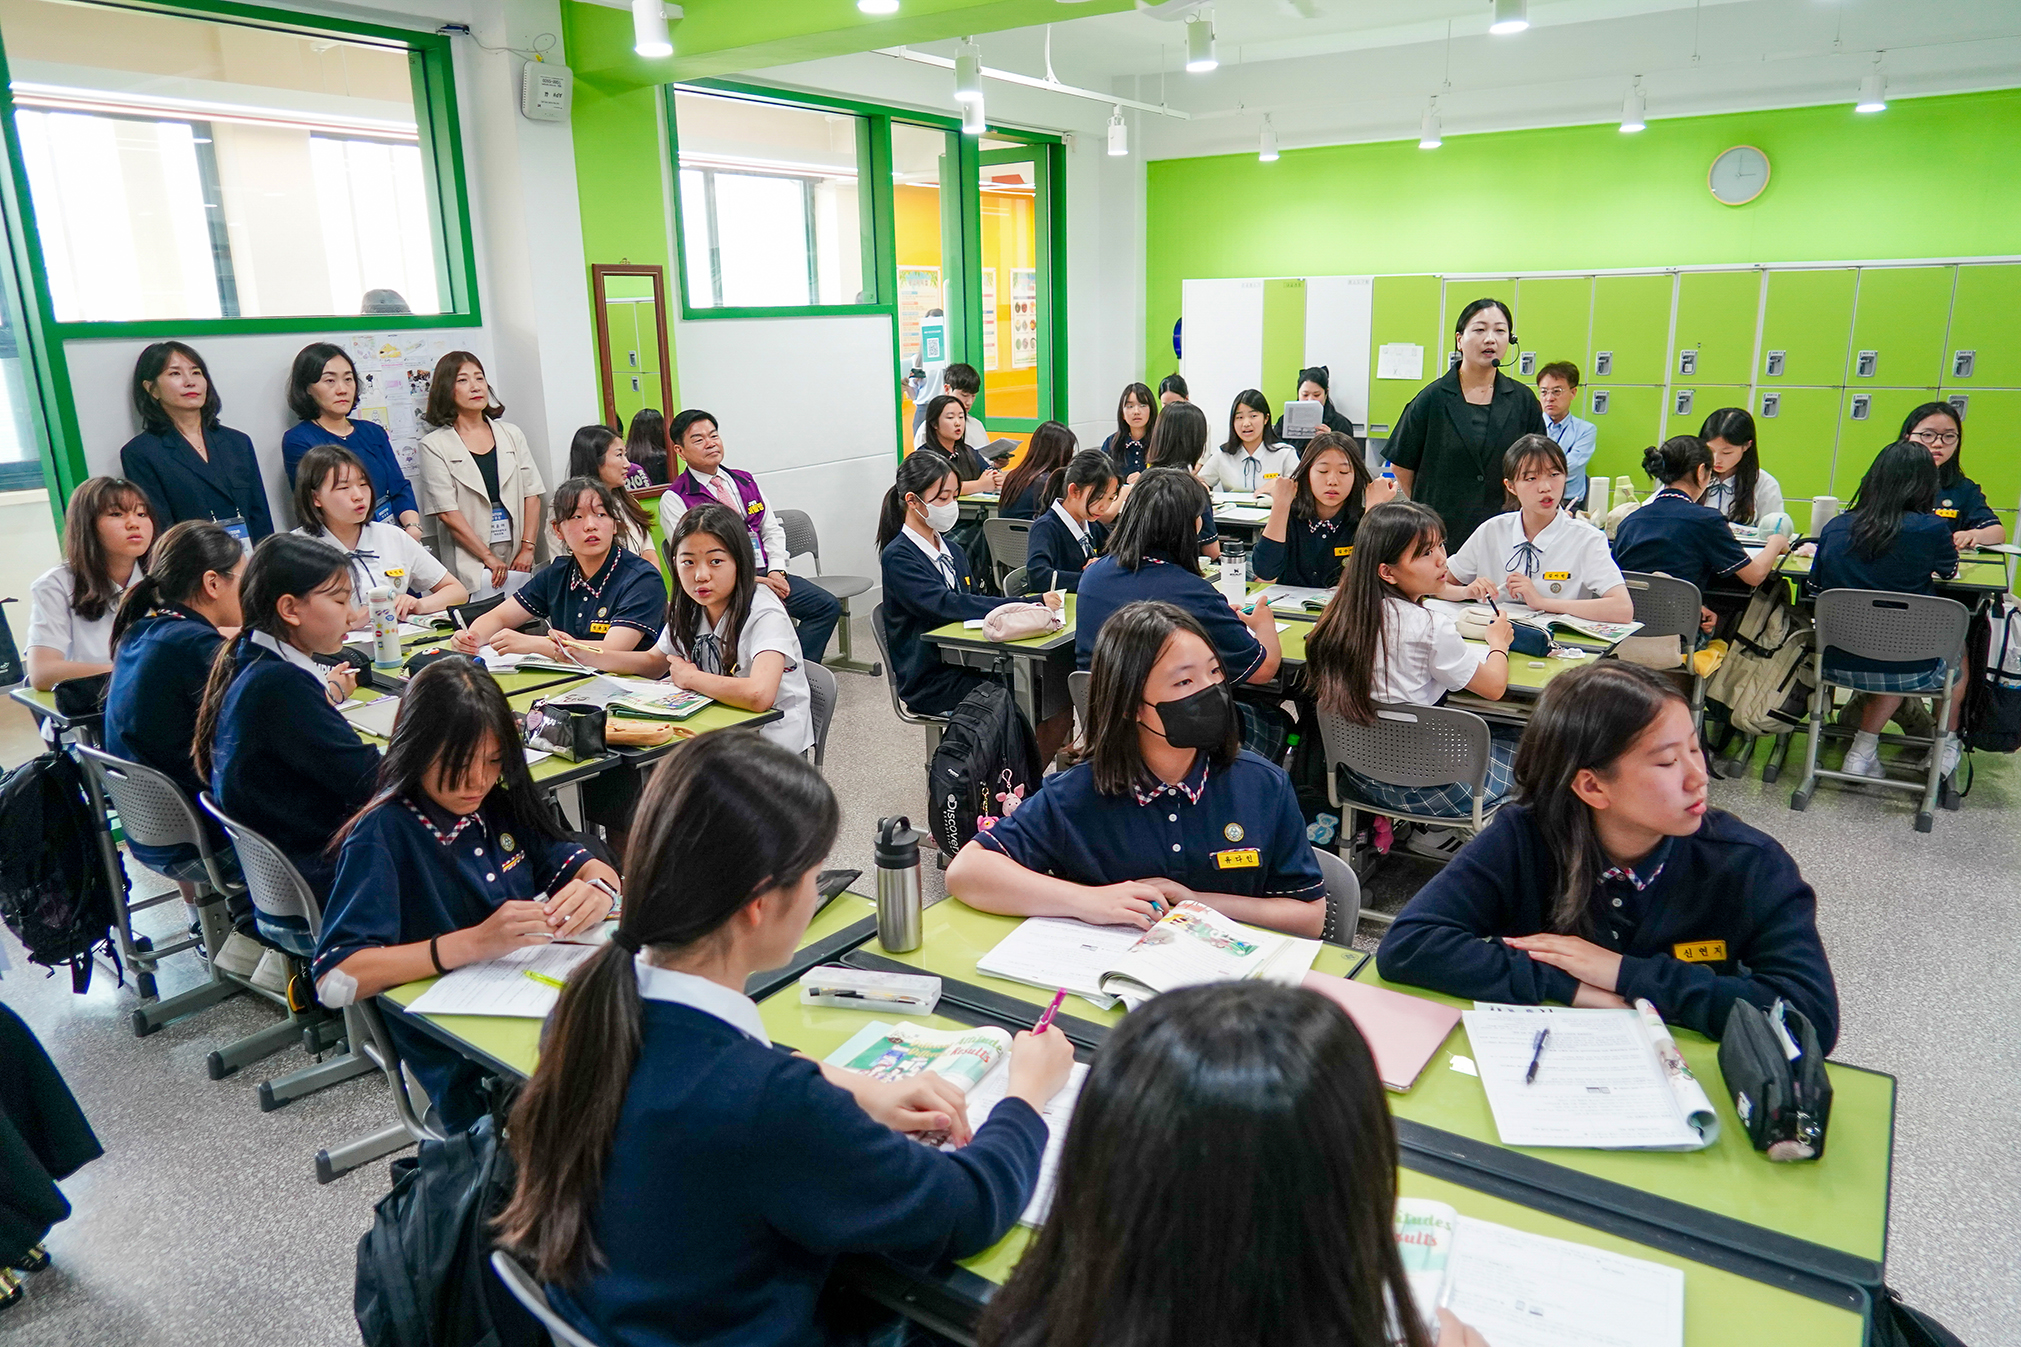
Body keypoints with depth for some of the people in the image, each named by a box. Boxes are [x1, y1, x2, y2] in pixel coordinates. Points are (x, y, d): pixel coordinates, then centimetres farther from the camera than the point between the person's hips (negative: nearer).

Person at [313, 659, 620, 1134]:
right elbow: (334, 979, -20)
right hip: (467, 1072, -6)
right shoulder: (382, 835, -11)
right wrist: (476, 943, -29)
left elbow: (582, 863, 12)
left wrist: (597, 889, -13)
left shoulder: (497, 804, 6)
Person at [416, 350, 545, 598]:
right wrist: (489, 558, -11)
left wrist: (528, 548, -4)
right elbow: (447, 512, -6)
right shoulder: (434, 445, 1)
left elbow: (531, 494, 8)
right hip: (471, 566, -3)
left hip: (518, 561, 3)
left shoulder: (511, 435, 13)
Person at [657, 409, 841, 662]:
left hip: (767, 574, 6)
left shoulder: (745, 480, 18)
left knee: (828, 605, -12)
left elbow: (772, 529, 17)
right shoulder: (674, 499, -1)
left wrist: (776, 570, -3)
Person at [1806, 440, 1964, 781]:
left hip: (1840, 665, 2)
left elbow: (1813, 587, 6)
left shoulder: (1835, 527, -5)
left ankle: (1864, 749, 25)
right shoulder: (1931, 529, -13)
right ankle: (1946, 746, 46)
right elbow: (1950, 570, 10)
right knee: (1958, 649, 32)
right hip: (1910, 671, -2)